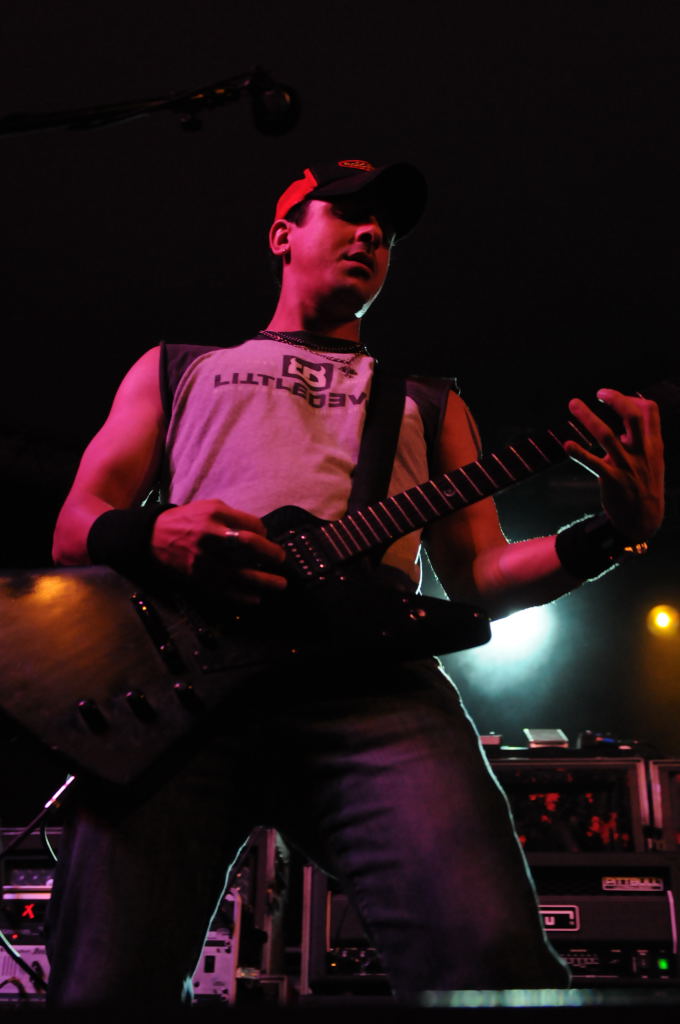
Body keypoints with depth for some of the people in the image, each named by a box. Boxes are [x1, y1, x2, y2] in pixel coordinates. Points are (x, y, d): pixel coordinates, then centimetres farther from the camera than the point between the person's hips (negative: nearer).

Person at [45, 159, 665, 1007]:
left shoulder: (429, 402, 32)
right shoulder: (176, 366, 29)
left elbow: (479, 577, 23)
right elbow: (75, 526, 19)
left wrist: (615, 533, 4)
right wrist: (155, 534, -6)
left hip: (369, 683, 1)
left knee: (496, 962, -23)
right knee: (111, 983, -17)